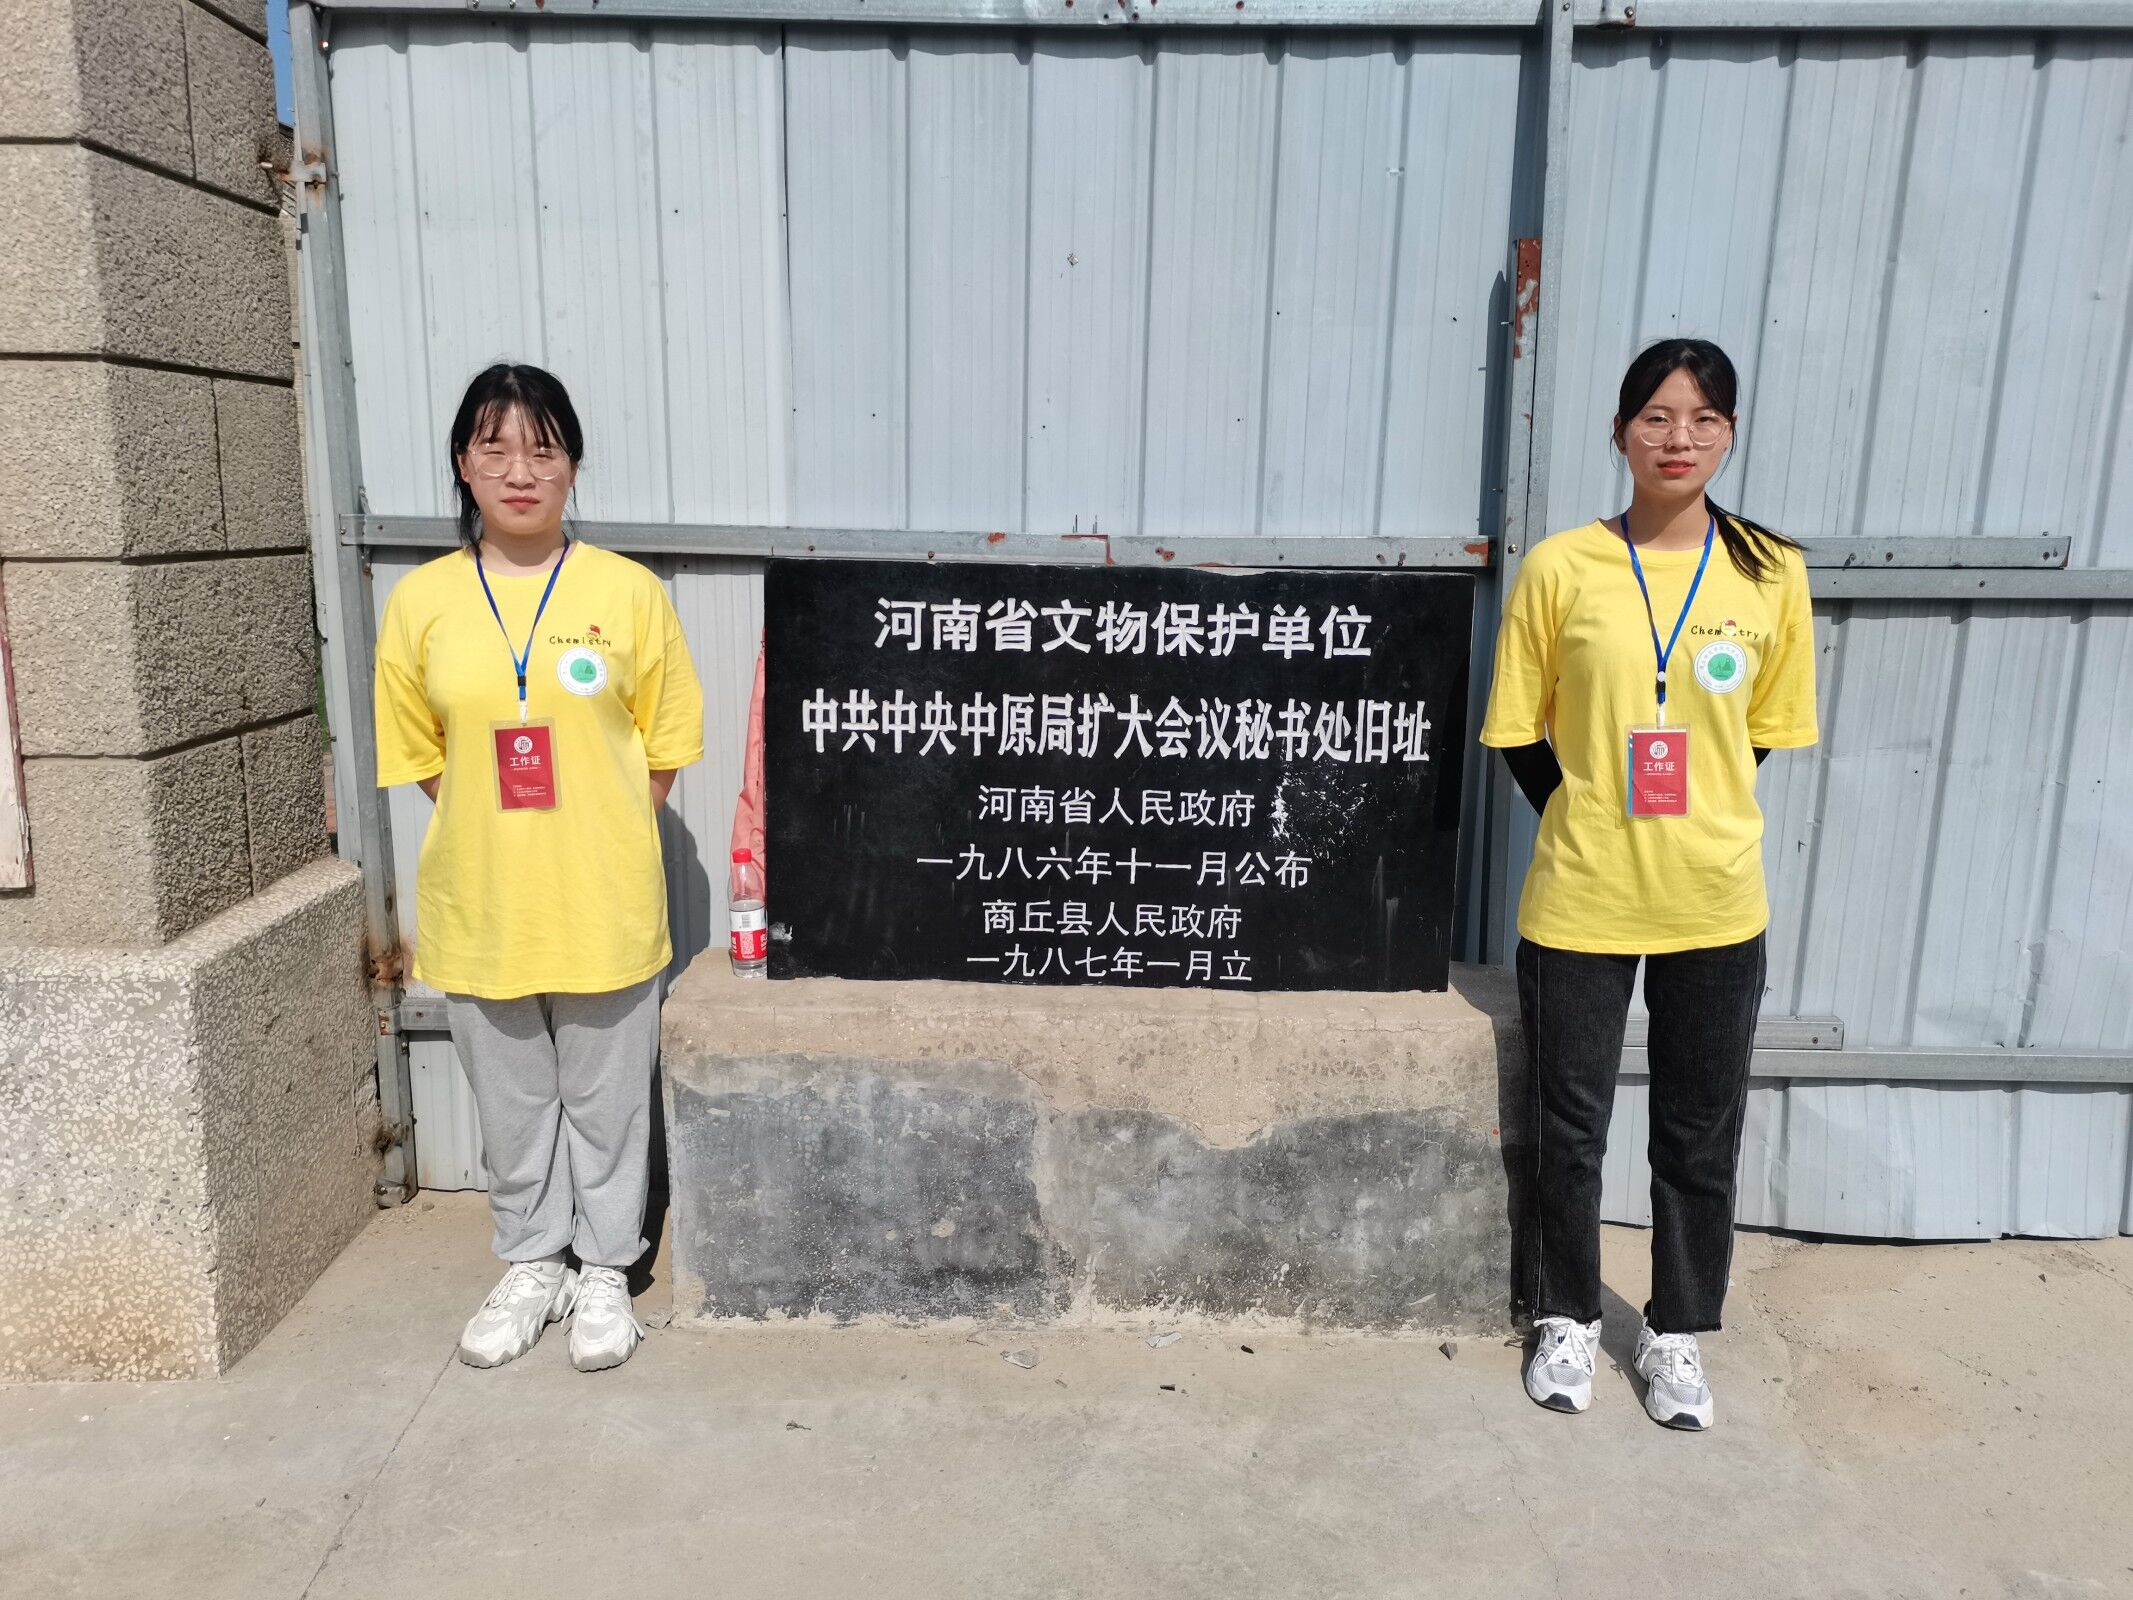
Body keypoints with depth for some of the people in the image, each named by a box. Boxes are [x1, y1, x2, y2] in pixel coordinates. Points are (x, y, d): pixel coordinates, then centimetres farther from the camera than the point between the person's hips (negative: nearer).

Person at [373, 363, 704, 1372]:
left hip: (604, 903, -2)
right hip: (480, 905, 2)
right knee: (511, 1101, 17)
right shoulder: (421, 600, -1)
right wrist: (499, 839, -1)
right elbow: (421, 757, 6)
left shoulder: (628, 592, -6)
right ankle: (531, 1266, 37)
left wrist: (599, 840, -4)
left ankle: (603, 1272, 32)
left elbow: (665, 745, 0)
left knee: (606, 1097, 12)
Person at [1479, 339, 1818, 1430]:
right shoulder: (1560, 568, -7)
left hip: (1715, 907, 2)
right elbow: (1521, 735, 0)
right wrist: (1590, 825, -1)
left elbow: (1764, 733, 8)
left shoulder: (1771, 574, -2)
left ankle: (1677, 1334, 36)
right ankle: (1568, 1319, 36)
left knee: (1699, 1136, 14)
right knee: (1569, 1125, 12)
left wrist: (1694, 824, 5)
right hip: (1579, 901, -1)